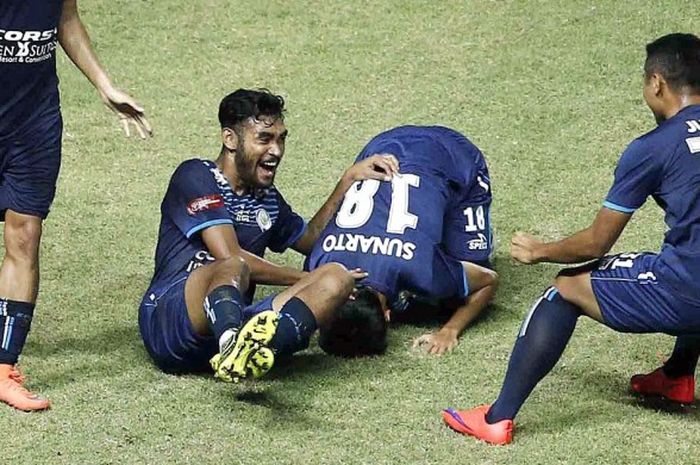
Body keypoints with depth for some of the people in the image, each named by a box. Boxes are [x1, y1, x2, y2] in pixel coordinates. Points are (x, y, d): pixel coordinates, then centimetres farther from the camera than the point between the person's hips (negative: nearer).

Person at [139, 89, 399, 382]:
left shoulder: (267, 198, 25)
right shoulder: (196, 176, 0)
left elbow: (311, 239, 44)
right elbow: (230, 257, -11)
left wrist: (350, 179, 32)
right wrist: (308, 281, -3)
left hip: (235, 320, 6)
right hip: (168, 321, -6)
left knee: (336, 276, -15)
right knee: (233, 267, -36)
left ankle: (258, 343, -51)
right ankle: (233, 339, -74)